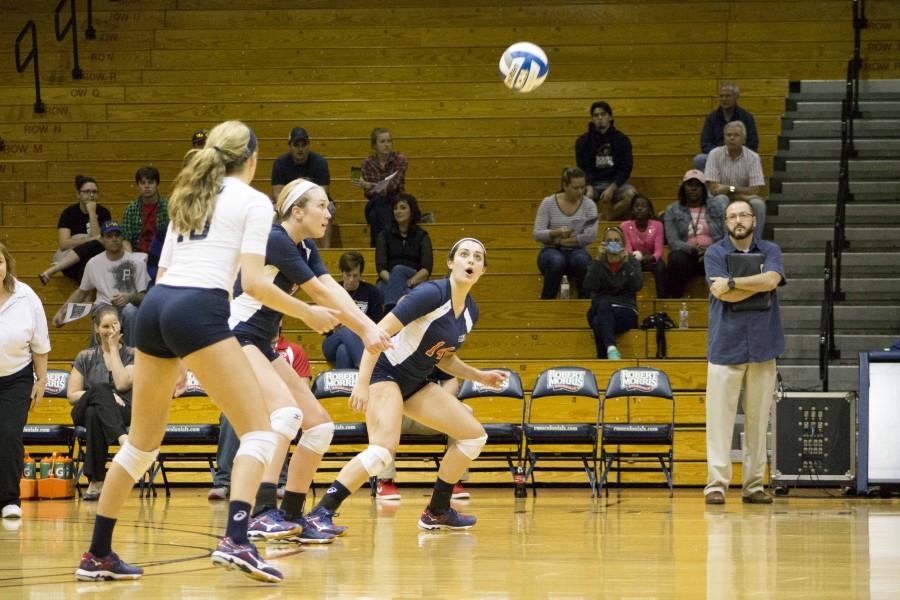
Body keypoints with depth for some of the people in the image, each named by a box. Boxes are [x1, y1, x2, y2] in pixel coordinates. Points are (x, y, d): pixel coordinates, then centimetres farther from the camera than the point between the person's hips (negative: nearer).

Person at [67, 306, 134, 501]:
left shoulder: (131, 355, 10)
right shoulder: (85, 357, 14)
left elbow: (122, 384, -9)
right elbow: (72, 395, 7)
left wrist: (114, 348, -2)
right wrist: (105, 396, -10)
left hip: (122, 414, 0)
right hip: (85, 411, 0)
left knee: (95, 414, -39)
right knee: (100, 388, -37)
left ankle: (96, 481, -47)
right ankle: (123, 439, -58)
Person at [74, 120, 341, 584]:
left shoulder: (187, 198, 26)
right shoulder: (253, 201, 6)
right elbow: (252, 281, -5)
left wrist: (172, 357, 31)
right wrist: (308, 314, 7)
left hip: (154, 307, 7)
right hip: (199, 311, -7)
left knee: (142, 442, 18)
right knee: (258, 430, -2)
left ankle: (97, 554, 20)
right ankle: (235, 541, -22)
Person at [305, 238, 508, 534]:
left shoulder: (470, 312, 5)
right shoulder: (432, 294, -20)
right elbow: (379, 332, -24)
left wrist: (481, 376, 11)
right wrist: (362, 382, -28)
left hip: (416, 383, 9)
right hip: (385, 373, -9)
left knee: (474, 435, 7)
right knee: (384, 448, -30)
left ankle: (437, 511, 18)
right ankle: (321, 513, -27)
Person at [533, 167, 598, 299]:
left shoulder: (588, 205, -2)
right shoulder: (548, 203, -4)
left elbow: (591, 236, -12)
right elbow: (537, 234, -9)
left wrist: (561, 241, -14)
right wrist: (556, 232, -29)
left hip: (576, 251, 1)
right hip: (551, 250, -1)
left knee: (582, 260, -36)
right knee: (557, 261, -38)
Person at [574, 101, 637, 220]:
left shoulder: (622, 139, 4)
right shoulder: (583, 141, 5)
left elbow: (625, 169, -1)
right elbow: (583, 169, 0)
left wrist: (612, 188, -17)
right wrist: (589, 188, -20)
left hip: (615, 183, 1)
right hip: (592, 183, -1)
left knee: (631, 194, -32)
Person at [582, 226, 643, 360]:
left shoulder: (632, 262, 12)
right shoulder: (597, 263, 11)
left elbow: (637, 286, -7)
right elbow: (589, 287, -8)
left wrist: (626, 263, -15)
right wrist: (598, 260, -14)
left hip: (625, 312, -1)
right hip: (601, 310, 1)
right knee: (603, 304, -39)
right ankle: (611, 348, -59)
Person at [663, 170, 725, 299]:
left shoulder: (717, 208, 16)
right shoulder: (672, 210, 12)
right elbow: (673, 241, -1)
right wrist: (693, 248, -20)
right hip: (686, 254, -1)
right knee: (677, 260, -37)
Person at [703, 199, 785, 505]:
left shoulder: (770, 251, 9)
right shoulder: (715, 253, 3)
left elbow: (772, 280, -11)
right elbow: (724, 295, -11)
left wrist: (733, 282, -11)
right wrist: (759, 283, -6)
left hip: (762, 348, 2)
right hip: (726, 347, -2)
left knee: (759, 419, 4)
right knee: (720, 417, -5)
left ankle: (754, 485, 9)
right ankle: (716, 484, -3)